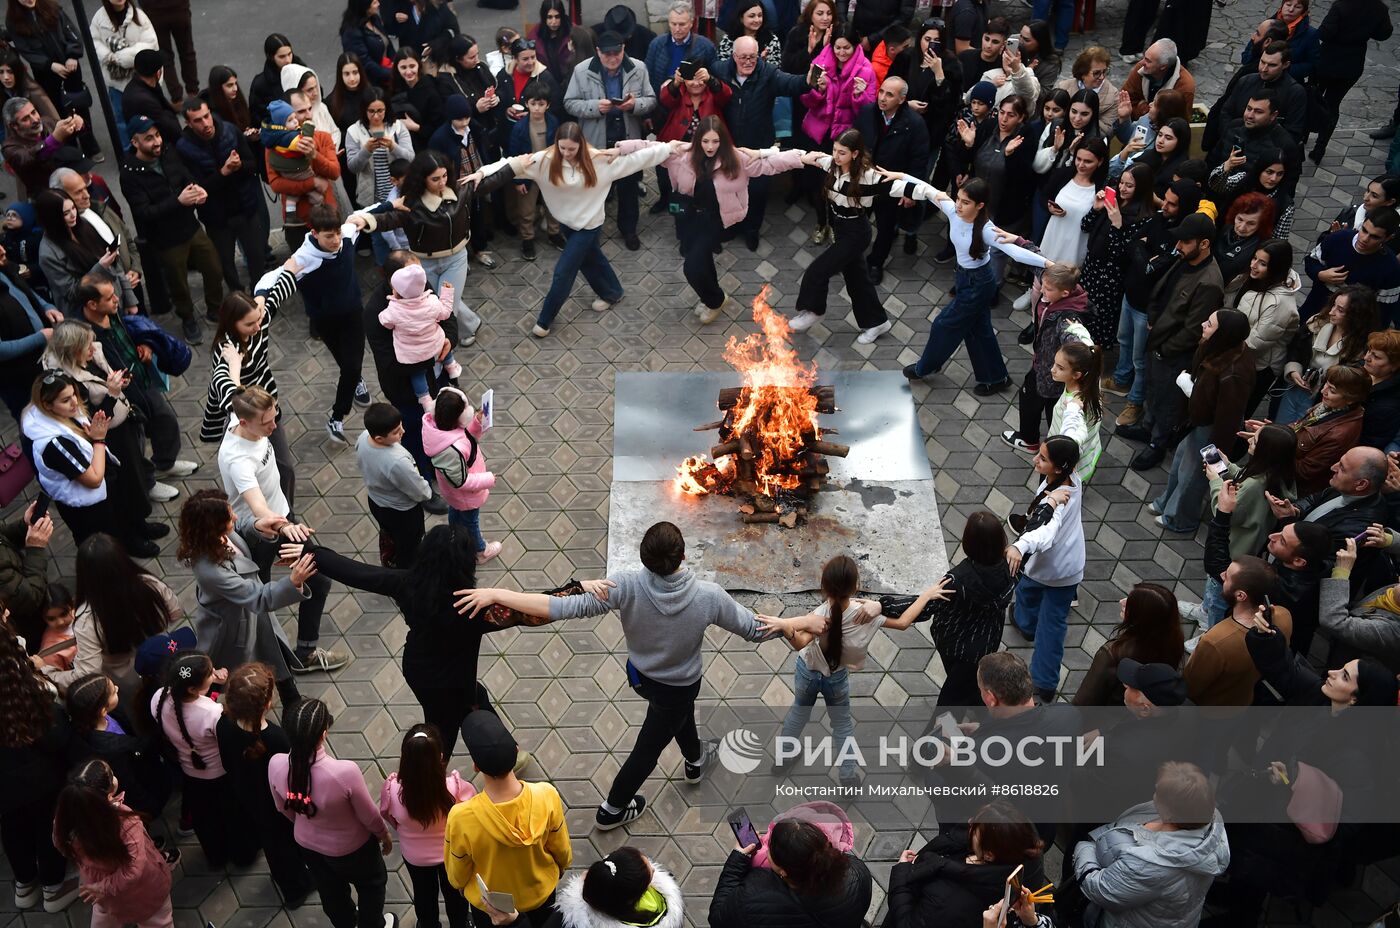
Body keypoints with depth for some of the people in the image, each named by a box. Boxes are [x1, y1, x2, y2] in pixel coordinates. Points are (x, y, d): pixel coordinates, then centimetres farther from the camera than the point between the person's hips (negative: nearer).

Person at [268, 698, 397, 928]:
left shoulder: (276, 765, -28)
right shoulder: (345, 772, -41)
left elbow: (283, 808, -5)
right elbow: (369, 816, -22)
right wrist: (385, 835, 1)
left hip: (307, 843, 4)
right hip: (350, 847, -4)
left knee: (330, 891, 33)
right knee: (372, 884, 30)